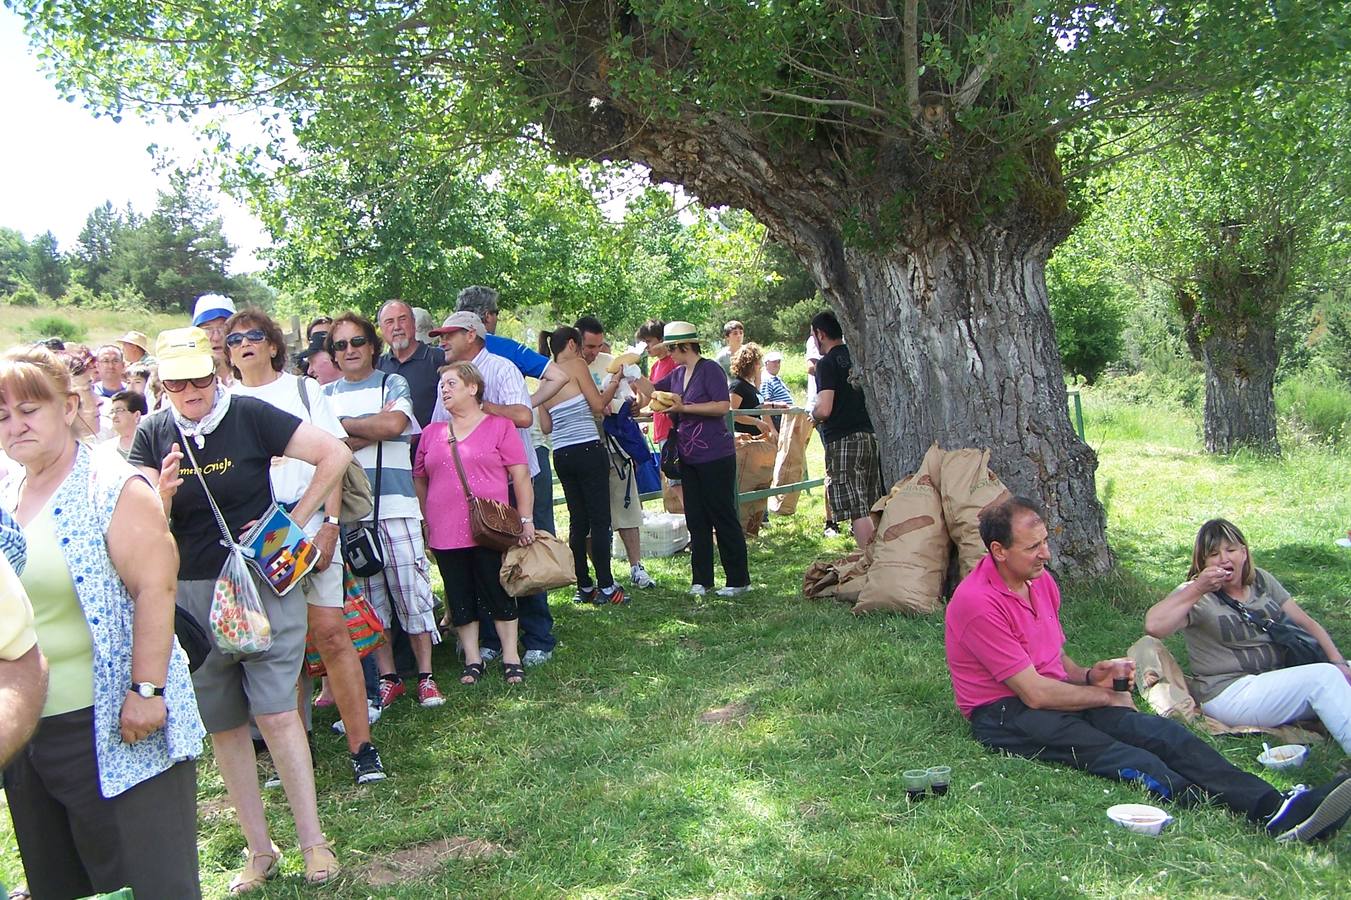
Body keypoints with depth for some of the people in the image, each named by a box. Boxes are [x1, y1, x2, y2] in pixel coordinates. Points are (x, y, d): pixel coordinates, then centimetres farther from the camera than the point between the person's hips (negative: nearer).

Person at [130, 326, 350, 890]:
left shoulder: (249, 416, -9)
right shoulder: (153, 433, 0)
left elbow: (335, 454, -10)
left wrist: (292, 521, -8)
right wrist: (162, 493, -24)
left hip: (260, 585, -3)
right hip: (190, 595, 4)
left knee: (276, 714, -7)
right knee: (223, 727, 9)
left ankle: (313, 842, 6)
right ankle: (259, 849, 22)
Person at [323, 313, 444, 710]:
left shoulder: (392, 384, 8)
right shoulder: (326, 394, 13)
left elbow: (394, 424, -12)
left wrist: (342, 424, -2)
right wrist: (374, 429, -9)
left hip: (394, 505, -2)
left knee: (411, 591, -2)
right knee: (367, 598, 5)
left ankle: (425, 676, 7)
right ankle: (388, 678, 15)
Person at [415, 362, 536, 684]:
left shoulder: (499, 426, 1)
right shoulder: (432, 433, 12)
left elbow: (520, 475, -3)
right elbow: (419, 480, 17)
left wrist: (526, 519, -8)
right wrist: (424, 522, 11)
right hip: (445, 534, 4)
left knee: (498, 595, 2)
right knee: (460, 598, 8)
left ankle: (511, 657, 13)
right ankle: (472, 660, 19)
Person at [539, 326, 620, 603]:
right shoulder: (576, 365, -4)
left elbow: (545, 427, 12)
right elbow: (598, 406, -6)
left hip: (561, 455, 7)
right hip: (588, 450, -7)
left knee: (578, 521, 13)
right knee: (600, 520, -1)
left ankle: (584, 587, 16)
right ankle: (605, 586, 0)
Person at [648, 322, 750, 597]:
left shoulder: (710, 369, -10)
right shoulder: (677, 375, 12)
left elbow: (723, 406, -19)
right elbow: (651, 389, 26)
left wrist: (684, 407, -18)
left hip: (715, 457, -8)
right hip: (689, 458, 8)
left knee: (724, 518, -1)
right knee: (696, 520, 10)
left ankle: (739, 580, 8)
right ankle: (701, 580, 18)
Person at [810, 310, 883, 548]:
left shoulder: (827, 363, -10)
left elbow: (824, 410, -19)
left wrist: (813, 414, 2)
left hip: (843, 441, -7)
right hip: (870, 436, 7)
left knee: (857, 510, -7)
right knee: (874, 508, 12)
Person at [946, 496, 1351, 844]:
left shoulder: (1041, 581, 11)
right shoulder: (978, 602, -18)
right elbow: (1034, 693, -18)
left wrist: (1089, 675, 1)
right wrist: (1107, 697, -4)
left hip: (1054, 695, 8)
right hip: (1004, 714, -8)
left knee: (1163, 732, -17)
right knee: (1127, 760, -29)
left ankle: (1275, 807, -31)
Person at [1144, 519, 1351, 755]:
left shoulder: (1261, 581, 12)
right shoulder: (1196, 595, -7)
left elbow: (1307, 623, 13)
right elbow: (1154, 626, -25)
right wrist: (1198, 589, -27)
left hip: (1279, 680, 7)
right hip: (1230, 693, -7)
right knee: (1325, 676, -22)